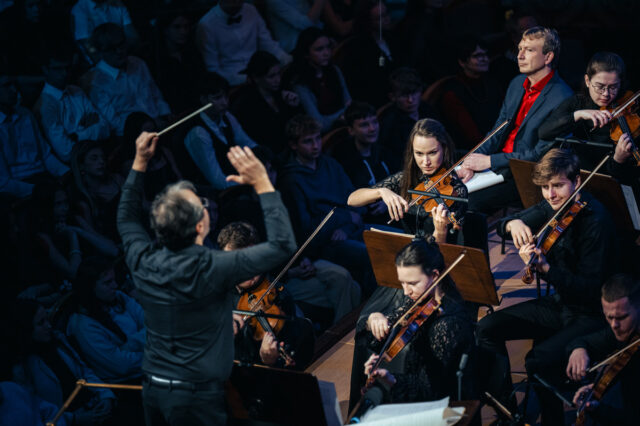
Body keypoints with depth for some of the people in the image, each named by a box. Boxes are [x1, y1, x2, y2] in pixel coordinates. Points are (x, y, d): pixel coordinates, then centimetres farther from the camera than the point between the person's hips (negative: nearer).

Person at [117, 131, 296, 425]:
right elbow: (282, 244, -20)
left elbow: (127, 219, 19)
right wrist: (262, 183, -19)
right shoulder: (210, 269, -23)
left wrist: (140, 163, 19)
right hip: (197, 396, -6)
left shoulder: (143, 261, -5)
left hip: (152, 389, 6)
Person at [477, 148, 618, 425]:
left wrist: (546, 269, -41)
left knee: (539, 359, -31)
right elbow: (501, 227, 9)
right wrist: (513, 223, -16)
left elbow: (589, 289, -27)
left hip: (591, 315, -8)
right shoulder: (552, 207, 0)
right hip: (559, 303, 8)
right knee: (487, 329, -2)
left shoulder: (595, 220, -24)